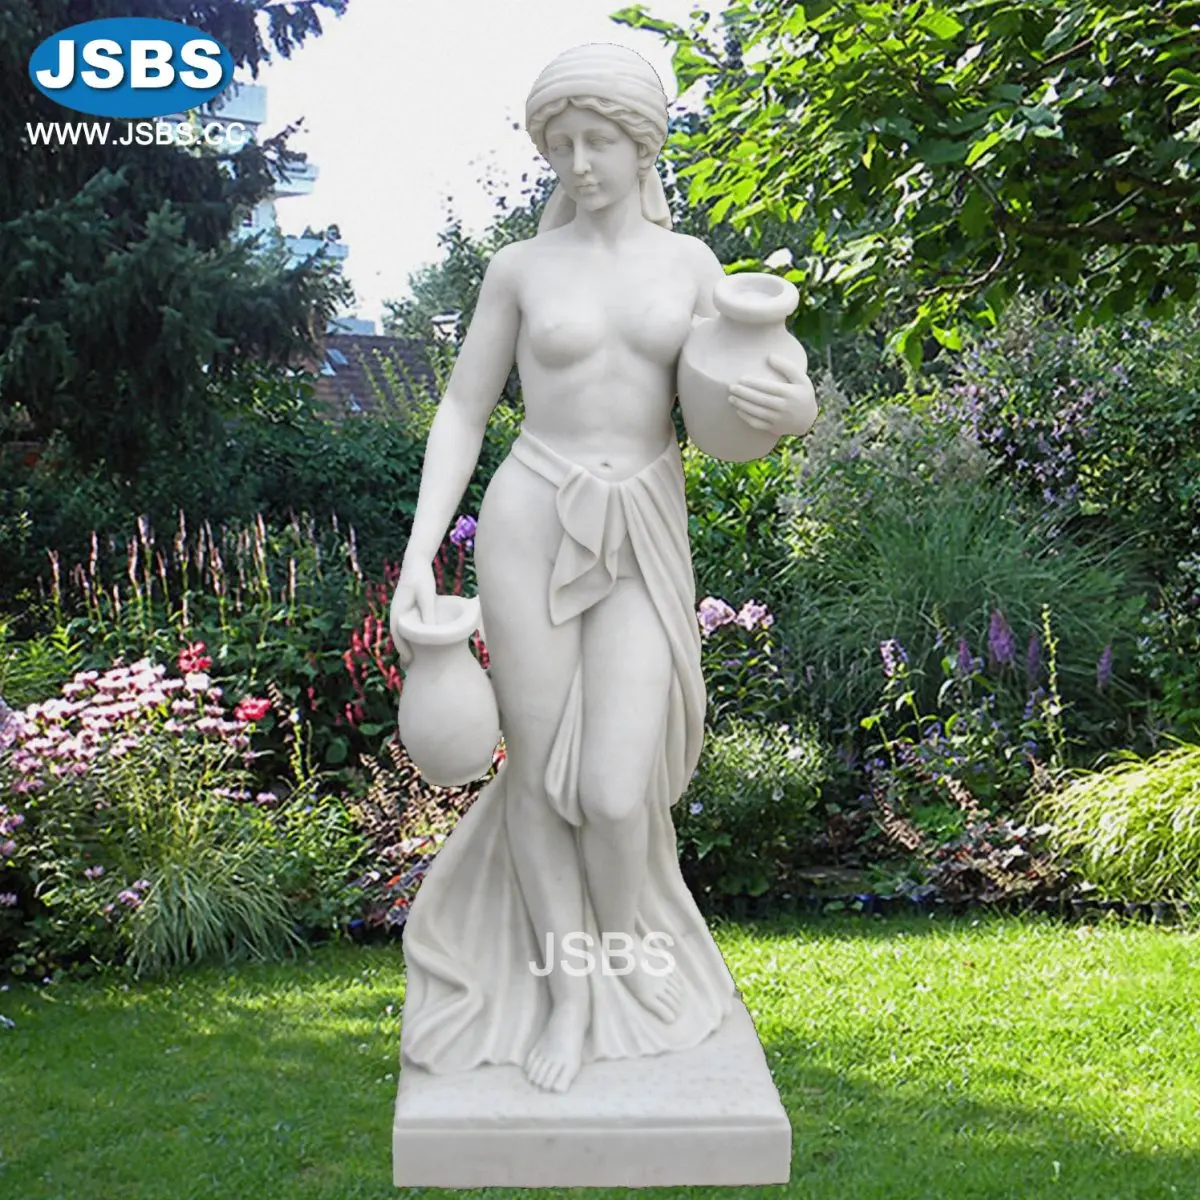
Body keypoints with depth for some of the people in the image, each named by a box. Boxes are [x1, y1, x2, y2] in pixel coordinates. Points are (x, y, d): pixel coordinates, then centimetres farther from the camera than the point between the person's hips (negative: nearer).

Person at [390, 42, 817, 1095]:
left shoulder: (690, 264, 8)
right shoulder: (521, 268, 3)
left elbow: (721, 407, 11)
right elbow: (462, 415, 4)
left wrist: (797, 411, -13)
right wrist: (419, 555, -6)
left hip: (646, 543, 1)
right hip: (531, 529, 0)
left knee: (618, 793, -8)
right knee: (542, 773, 3)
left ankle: (624, 967, 23)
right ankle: (563, 987, 23)